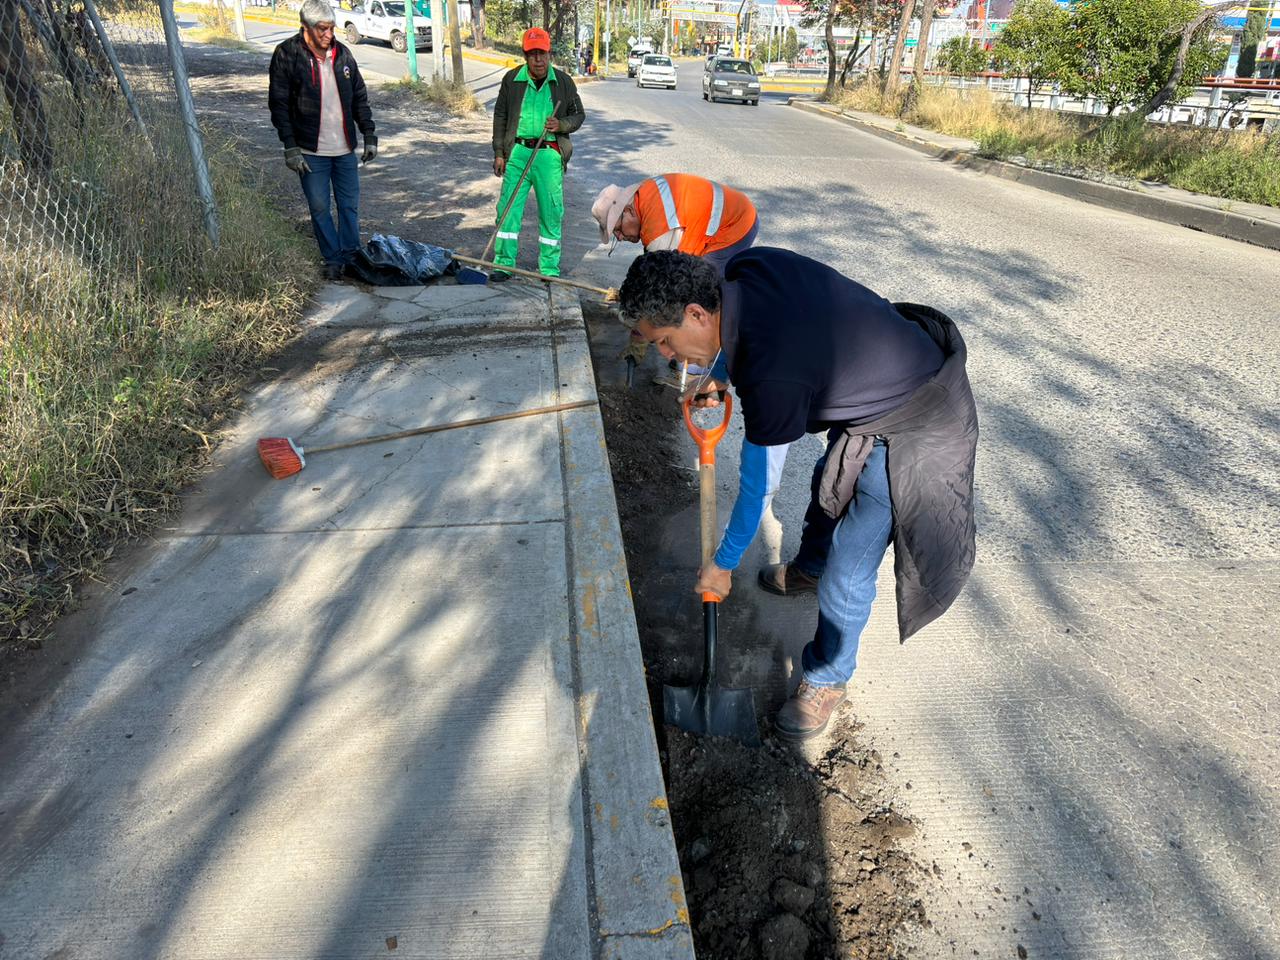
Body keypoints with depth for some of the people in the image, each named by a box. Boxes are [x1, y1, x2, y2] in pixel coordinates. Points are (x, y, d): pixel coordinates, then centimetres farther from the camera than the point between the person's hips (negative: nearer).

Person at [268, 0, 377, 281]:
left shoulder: (342, 53, 6)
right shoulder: (287, 55, -7)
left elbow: (360, 98, 12)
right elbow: (278, 104, -7)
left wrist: (369, 136, 5)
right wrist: (290, 147, -13)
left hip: (345, 148, 3)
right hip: (310, 151, -3)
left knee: (350, 205, 6)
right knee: (320, 208, 2)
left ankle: (351, 257, 17)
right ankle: (333, 260, 14)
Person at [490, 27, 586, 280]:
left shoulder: (563, 81, 4)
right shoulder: (512, 79, 5)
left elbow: (579, 114, 13)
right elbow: (500, 116, 10)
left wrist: (562, 125, -8)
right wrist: (499, 153, 5)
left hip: (549, 155, 0)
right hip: (518, 152, 0)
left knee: (551, 212, 2)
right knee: (508, 208, -2)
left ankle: (550, 269, 13)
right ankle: (504, 264, 8)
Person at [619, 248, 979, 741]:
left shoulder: (772, 379, -37)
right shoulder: (746, 267, -15)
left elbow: (759, 487, -22)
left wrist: (723, 563, -7)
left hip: (908, 434, -10)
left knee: (847, 574, -2)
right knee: (828, 480, 32)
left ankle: (827, 678, 23)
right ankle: (808, 567, 60)